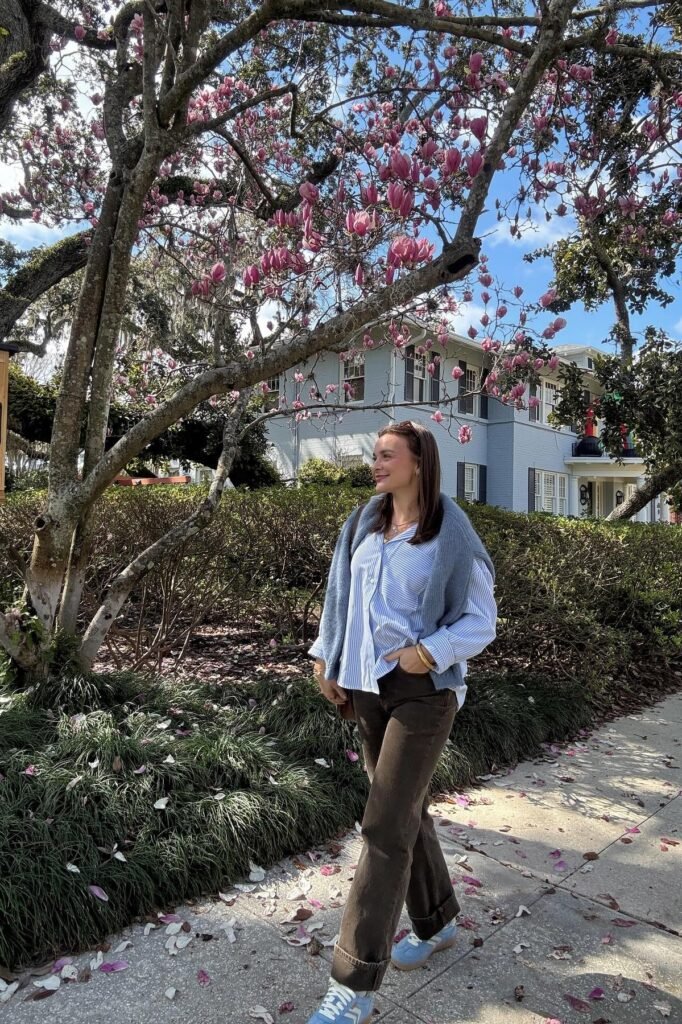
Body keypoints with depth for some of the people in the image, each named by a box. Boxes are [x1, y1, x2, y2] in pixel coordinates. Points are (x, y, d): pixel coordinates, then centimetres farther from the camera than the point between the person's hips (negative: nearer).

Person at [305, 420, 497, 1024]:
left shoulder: (452, 536, -11)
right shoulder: (363, 524, 4)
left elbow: (481, 622, -7)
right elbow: (341, 597, 12)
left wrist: (429, 652, -21)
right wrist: (327, 659, 9)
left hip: (423, 690, -6)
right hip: (368, 685, 6)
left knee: (386, 827, -5)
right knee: (406, 810, 18)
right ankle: (437, 923, 41)